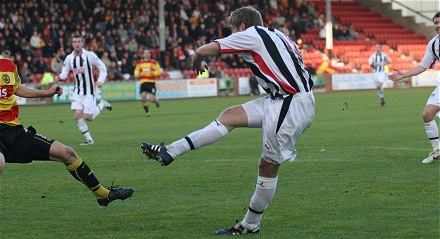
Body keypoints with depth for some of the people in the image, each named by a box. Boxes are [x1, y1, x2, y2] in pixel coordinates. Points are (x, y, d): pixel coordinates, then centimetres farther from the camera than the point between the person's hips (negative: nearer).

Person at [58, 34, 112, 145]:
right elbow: (64, 72, 10)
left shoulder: (90, 55, -8)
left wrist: (100, 81, -13)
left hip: (89, 91, -4)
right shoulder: (69, 58, 3)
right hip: (77, 92, 4)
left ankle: (102, 104, 21)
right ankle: (88, 139, 3)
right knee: (77, 115, -10)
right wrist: (60, 77, -13)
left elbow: (102, 68, -1)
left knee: (88, 117, -8)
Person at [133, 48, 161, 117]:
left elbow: (159, 71, 5)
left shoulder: (154, 63, 4)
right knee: (143, 97, -16)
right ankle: (147, 112, 3)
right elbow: (136, 71, 19)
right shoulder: (140, 63, 10)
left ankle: (156, 101, 28)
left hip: (151, 83, -2)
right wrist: (137, 75, -5)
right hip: (143, 82, 2)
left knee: (152, 99, -10)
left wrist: (153, 73, -16)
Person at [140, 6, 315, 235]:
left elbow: (203, 50, -4)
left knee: (268, 166, 0)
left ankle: (251, 224, 8)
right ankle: (170, 151, 11)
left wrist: (197, 63, 19)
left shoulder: (251, 34, -4)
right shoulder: (276, 35, 19)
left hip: (292, 105, -9)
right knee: (231, 116, 9)